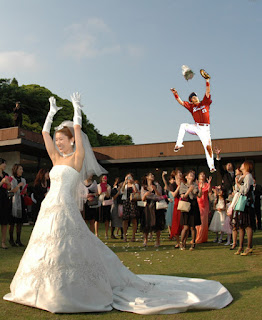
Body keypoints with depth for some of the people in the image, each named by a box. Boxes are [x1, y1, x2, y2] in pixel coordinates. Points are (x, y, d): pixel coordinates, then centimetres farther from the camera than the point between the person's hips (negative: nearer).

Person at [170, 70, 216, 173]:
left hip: (205, 128, -3)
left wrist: (207, 81, -12)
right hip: (196, 127, 3)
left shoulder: (205, 103, 6)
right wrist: (175, 94, -7)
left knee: (208, 146, -11)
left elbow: (207, 92, -3)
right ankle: (178, 145, -17)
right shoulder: (191, 106, 10)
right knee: (183, 126, -14)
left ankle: (211, 166, -7)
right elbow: (181, 102, 4)